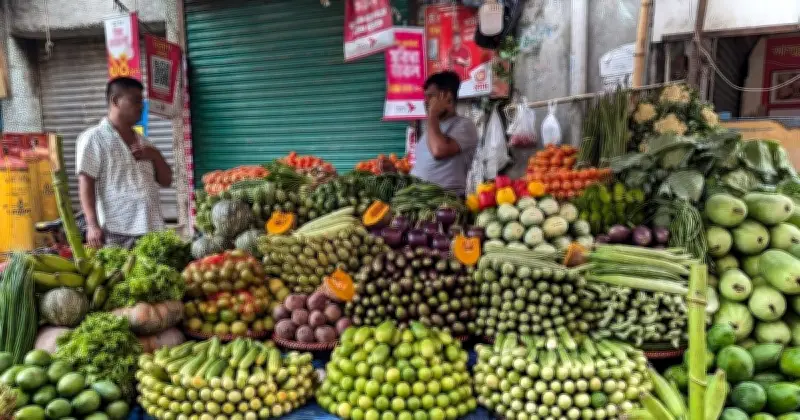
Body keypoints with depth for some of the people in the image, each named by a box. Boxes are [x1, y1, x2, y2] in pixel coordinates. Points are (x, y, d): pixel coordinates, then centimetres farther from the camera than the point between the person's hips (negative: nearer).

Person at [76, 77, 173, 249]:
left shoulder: (142, 141, 19)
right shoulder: (94, 138, 1)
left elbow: (165, 181, 19)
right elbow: (86, 184, -5)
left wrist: (156, 156, 1)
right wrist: (93, 225, -15)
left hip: (152, 229, 6)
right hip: (117, 232, -6)